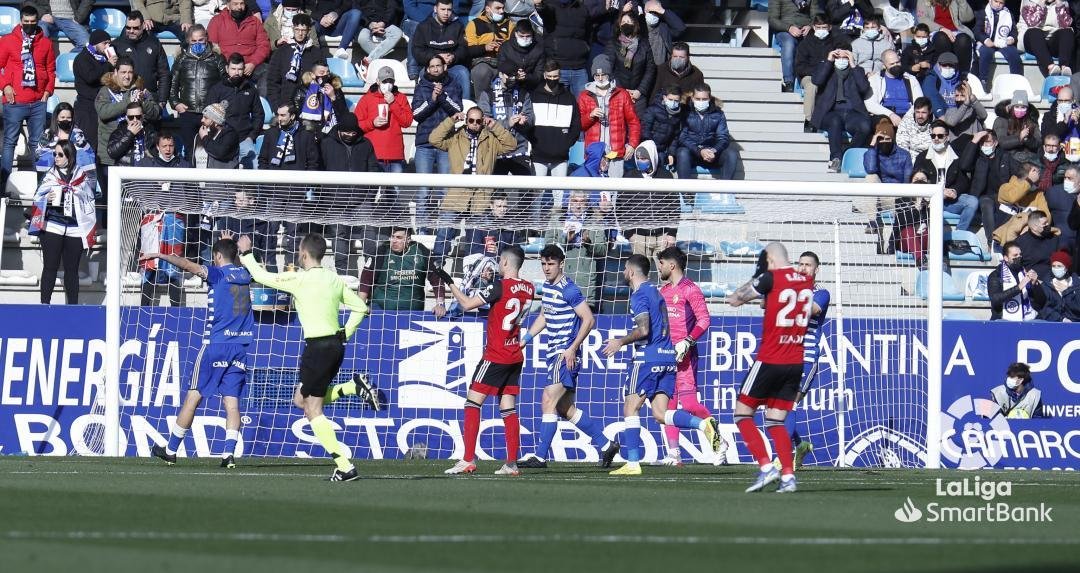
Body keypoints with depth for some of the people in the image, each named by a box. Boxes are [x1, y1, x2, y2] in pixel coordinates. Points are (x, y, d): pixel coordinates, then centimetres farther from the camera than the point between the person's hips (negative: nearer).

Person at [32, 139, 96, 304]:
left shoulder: (83, 175, 7)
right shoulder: (51, 175, 7)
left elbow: (89, 200, 14)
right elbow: (37, 198, 9)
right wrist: (46, 199, -13)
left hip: (75, 227, 1)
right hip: (52, 227, 0)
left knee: (72, 269, 5)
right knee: (50, 267, -2)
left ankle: (73, 305, 8)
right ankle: (44, 304, 0)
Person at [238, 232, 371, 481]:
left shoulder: (300, 280, -12)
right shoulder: (334, 280, 8)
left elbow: (261, 276, -3)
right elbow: (360, 307, 13)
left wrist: (246, 254, 13)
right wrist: (345, 334, 17)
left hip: (318, 346, -7)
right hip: (336, 344, 7)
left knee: (313, 410, 0)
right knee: (301, 400, 23)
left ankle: (345, 467, -9)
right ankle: (354, 387, 7)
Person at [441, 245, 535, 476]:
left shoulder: (500, 286, -15)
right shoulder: (528, 289, 6)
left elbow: (467, 304, -15)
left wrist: (450, 283, -5)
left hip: (496, 356, -7)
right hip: (515, 357, 7)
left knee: (473, 403, -3)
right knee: (508, 409, 8)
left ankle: (468, 460, -9)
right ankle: (512, 463, 3)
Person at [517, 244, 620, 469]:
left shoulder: (569, 290, -14)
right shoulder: (547, 287, 13)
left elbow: (588, 319, -16)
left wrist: (572, 348, -20)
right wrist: (525, 339, 22)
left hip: (566, 355, -10)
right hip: (554, 353, 10)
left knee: (549, 401, -14)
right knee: (565, 409, 11)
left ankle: (540, 456, -13)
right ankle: (606, 444, 20)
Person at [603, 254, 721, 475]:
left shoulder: (640, 295, -9)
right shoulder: (655, 292, 20)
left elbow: (643, 330, -20)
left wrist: (621, 342, -6)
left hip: (648, 358, -8)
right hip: (667, 357, 8)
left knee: (630, 408, 0)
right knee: (660, 413, 2)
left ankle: (632, 463, -3)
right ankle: (704, 424, -19)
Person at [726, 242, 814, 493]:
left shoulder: (770, 278, -11)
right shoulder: (807, 281, 7)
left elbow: (734, 300, -4)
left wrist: (753, 282, 12)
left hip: (770, 360, -6)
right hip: (796, 363, 6)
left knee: (742, 413, 6)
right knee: (776, 421, 12)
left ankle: (766, 467, -9)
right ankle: (788, 476, -4)